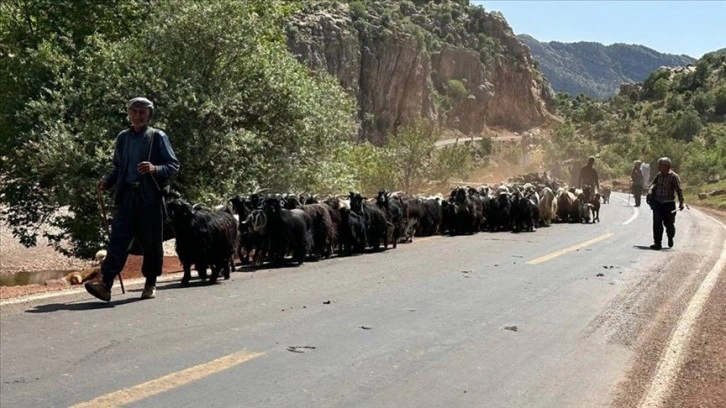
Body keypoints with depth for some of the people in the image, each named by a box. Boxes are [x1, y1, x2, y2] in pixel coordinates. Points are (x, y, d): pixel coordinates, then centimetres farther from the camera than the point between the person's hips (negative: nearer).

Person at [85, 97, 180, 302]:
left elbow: (174, 165, -1)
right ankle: (105, 284, -15)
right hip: (127, 195, 3)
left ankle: (150, 284, 19)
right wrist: (107, 181, 4)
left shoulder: (158, 137, 3)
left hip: (151, 196, -3)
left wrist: (155, 169, -19)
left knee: (151, 242, 4)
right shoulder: (123, 137, 16)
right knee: (118, 239, -8)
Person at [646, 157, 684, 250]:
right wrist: (650, 191, -17)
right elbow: (653, 184, 6)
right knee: (657, 223, -3)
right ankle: (657, 243, 2)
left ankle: (670, 238, 36)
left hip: (669, 204, -4)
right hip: (657, 203, 4)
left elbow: (679, 190, -12)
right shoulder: (658, 175, 9)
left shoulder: (674, 177, -9)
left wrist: (681, 202, -20)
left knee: (669, 223, 6)